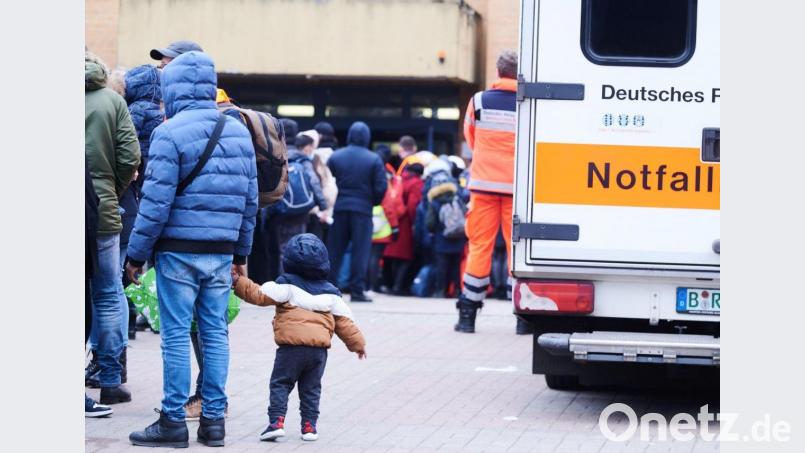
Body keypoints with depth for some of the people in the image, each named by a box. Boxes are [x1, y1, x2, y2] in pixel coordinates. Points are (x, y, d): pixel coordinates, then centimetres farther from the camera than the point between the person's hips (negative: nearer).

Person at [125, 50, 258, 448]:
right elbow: (250, 199, 13)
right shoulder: (239, 132, 10)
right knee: (215, 333, 9)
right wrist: (241, 252, 20)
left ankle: (174, 420, 0)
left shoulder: (170, 134, -11)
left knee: (176, 334, -2)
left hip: (179, 250, -6)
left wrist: (137, 254, -5)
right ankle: (213, 419, 10)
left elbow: (156, 202, -13)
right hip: (222, 251, 6)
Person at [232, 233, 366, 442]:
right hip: (319, 348, 4)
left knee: (280, 384, 3)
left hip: (291, 346, -4)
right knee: (311, 388, 16)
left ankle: (276, 421, -10)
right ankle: (309, 425, 12)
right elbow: (344, 322, 18)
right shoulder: (331, 293, 16)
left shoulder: (286, 285, 1)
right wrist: (358, 344, 28)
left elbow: (260, 295, -6)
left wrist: (238, 281, -1)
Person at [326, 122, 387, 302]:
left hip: (339, 208, 2)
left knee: (335, 250, 8)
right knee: (360, 251, 1)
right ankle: (356, 290, -3)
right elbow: (381, 187, -6)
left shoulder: (335, 157, 2)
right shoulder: (374, 160, -4)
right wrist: (373, 202, 12)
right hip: (363, 209, -2)